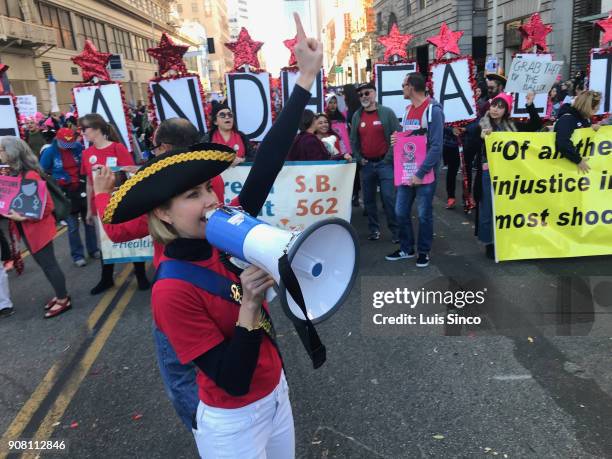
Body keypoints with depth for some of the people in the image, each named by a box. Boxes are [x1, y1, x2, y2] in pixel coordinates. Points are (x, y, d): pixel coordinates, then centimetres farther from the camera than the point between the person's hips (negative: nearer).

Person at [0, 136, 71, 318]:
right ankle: (60, 295, 30)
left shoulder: (30, 175, -21)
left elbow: (47, 206, -21)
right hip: (26, 229, 9)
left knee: (49, 264, 1)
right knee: (44, 264, 17)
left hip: (38, 229, -9)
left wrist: (23, 217, -26)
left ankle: (64, 300, 14)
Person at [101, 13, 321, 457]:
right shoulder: (172, 291, -27)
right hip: (232, 423, -6)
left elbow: (266, 164, -19)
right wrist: (250, 304, -36)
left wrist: (306, 79, -22)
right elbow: (233, 382, -26)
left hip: (276, 393, 6)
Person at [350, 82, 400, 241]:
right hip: (366, 164, 4)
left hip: (384, 163, -4)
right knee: (369, 199, 9)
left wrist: (389, 158, -9)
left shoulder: (387, 112, -1)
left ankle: (395, 231, 3)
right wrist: (359, 158, 5)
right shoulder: (357, 116, 10)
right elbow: (353, 140, 16)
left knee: (389, 198, -8)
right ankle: (374, 229, 21)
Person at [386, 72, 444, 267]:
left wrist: (421, 173, -20)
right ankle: (406, 249, 25)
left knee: (424, 214, 3)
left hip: (424, 173, -7)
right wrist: (397, 140, 0)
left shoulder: (433, 110, -12)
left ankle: (423, 251, 18)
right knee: (401, 211, 9)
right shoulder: (408, 109, 12)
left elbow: (436, 146, -17)